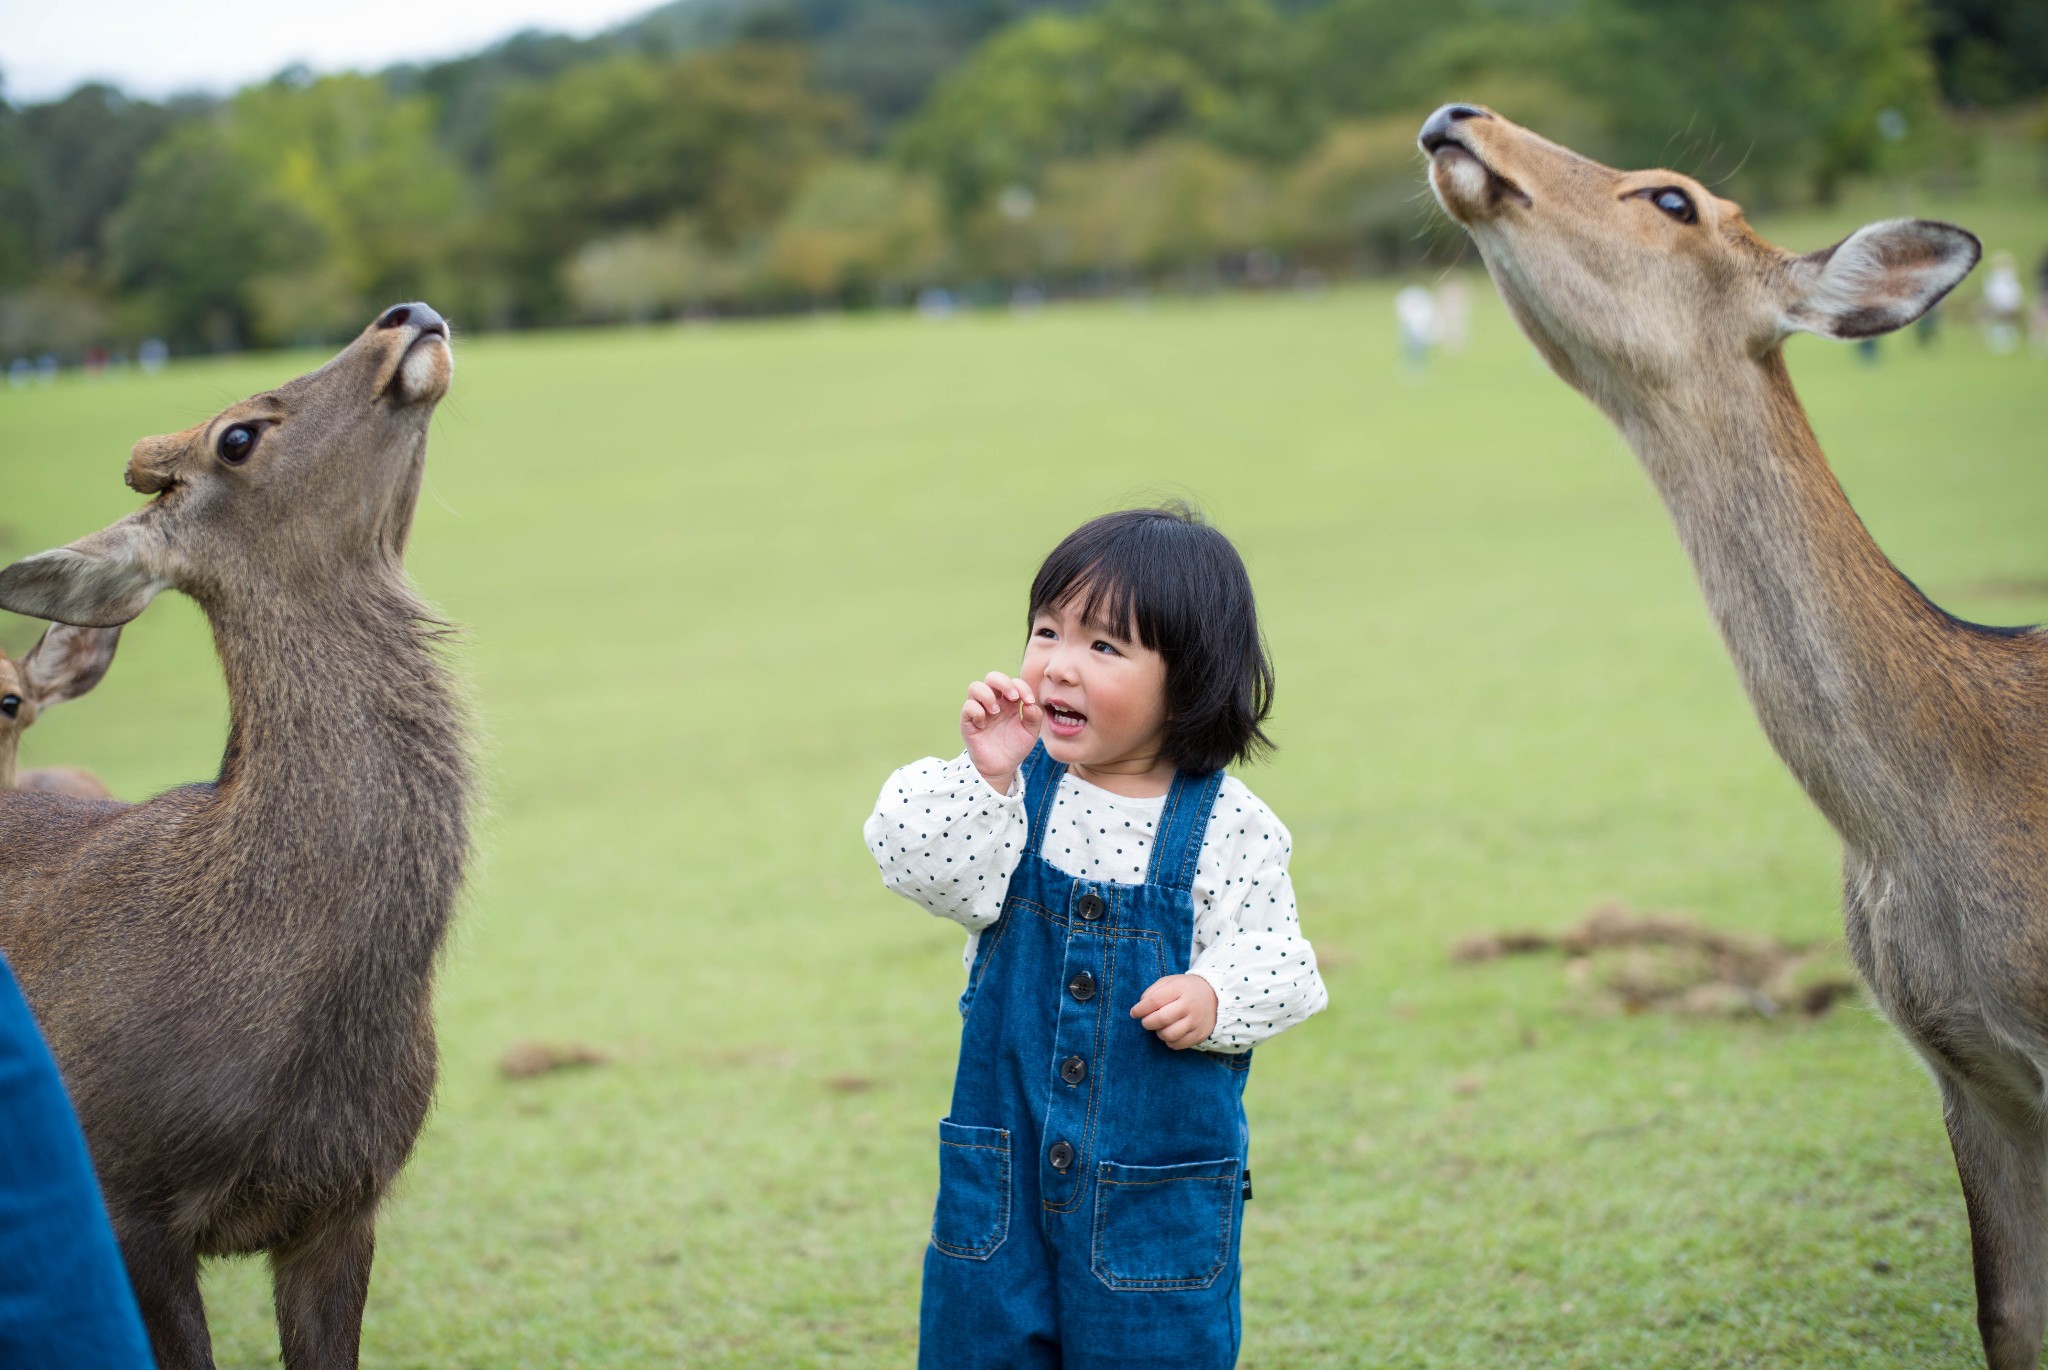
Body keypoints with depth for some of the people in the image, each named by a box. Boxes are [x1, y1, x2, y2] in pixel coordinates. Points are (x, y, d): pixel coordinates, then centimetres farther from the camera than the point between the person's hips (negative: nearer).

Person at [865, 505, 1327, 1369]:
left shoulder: (1226, 826, -10)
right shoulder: (1020, 790, -4)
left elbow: (1270, 956, -7)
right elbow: (938, 876, -17)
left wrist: (1214, 996, -25)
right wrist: (985, 779, -27)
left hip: (1159, 1175, -2)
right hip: (1003, 1162, 3)